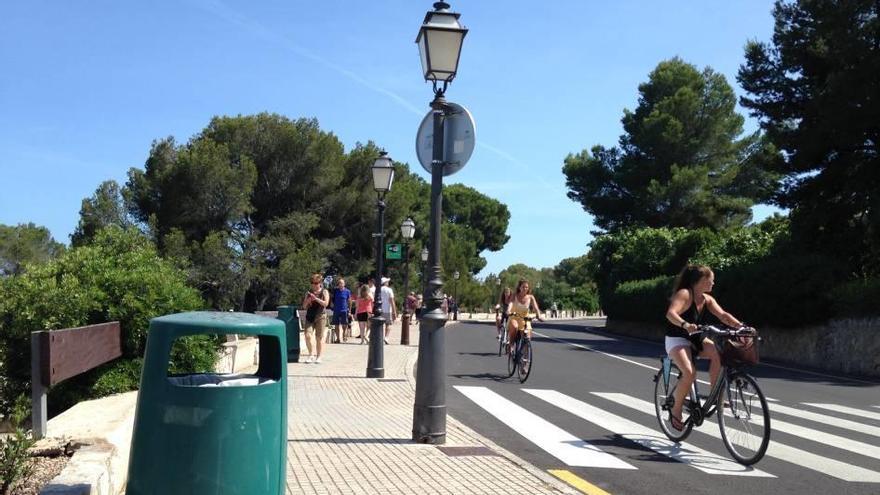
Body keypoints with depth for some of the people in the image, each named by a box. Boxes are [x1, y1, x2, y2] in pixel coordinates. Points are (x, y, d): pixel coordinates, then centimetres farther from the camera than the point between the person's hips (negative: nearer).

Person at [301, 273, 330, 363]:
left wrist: (316, 298, -18)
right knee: (308, 335, -10)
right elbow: (304, 306, 14)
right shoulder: (308, 292, 14)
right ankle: (311, 354, 4)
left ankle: (318, 356, 4)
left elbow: (326, 303, -8)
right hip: (310, 316, 3)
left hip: (320, 316, -3)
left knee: (319, 337, -2)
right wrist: (307, 301, -7)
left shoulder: (324, 292, 5)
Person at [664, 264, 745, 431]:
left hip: (696, 339, 7)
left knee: (718, 352, -23)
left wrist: (740, 326, -23)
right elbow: (670, 314, -34)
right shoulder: (684, 294, -18)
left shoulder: (707, 299, 4)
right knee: (690, 373, -29)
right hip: (677, 340, -7)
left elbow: (723, 315, -7)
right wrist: (685, 325, -53)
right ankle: (676, 410, -9)